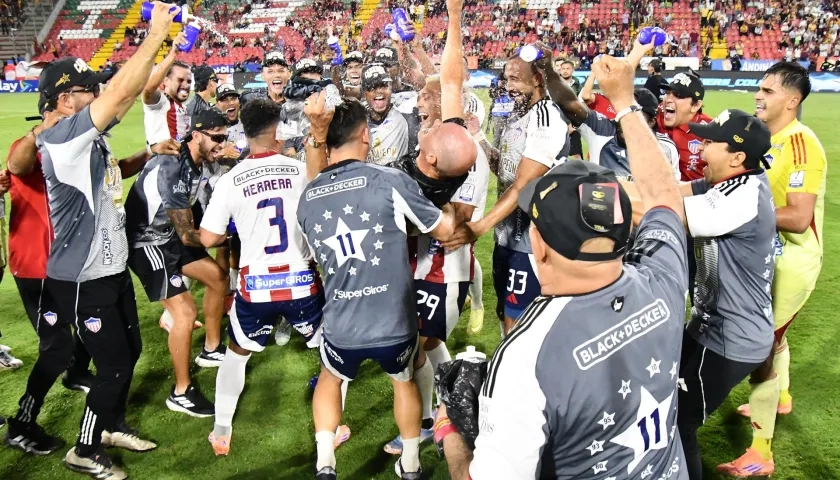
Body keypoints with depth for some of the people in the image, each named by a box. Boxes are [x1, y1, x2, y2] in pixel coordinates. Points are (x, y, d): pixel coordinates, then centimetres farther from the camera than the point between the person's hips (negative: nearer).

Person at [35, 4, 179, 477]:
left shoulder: (91, 132, 5)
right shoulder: (60, 138, -21)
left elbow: (134, 92, 5)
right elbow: (122, 91, -29)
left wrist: (168, 47, -3)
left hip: (114, 267, 9)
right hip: (85, 279, -9)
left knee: (131, 351, 20)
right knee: (114, 364, 2)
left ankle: (113, 424, 42)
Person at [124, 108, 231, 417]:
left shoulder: (195, 162, -1)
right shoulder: (173, 168, -29)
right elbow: (186, 235, -26)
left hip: (169, 234, 10)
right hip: (146, 242, -9)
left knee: (218, 277, 15)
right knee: (185, 311, -15)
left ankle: (211, 350, 32)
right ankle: (181, 393, 2)